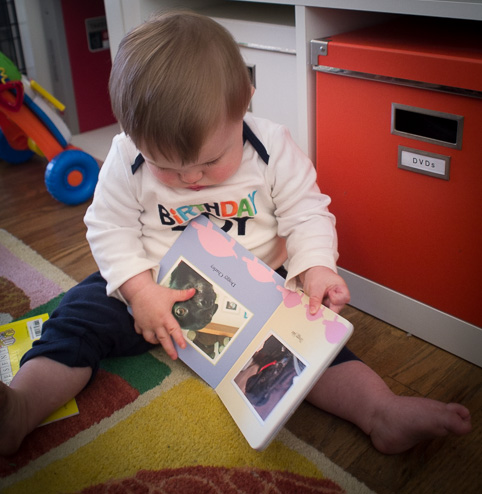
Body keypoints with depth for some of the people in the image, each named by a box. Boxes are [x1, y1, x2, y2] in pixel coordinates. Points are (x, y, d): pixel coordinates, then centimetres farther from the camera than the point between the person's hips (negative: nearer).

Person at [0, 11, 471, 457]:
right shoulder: (126, 158, -12)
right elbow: (110, 228, -7)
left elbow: (306, 213, -7)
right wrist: (140, 289, -21)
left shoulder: (272, 148, -13)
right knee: (82, 314, -13)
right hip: (155, 289, 2)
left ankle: (382, 410, -28)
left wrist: (316, 267, -26)